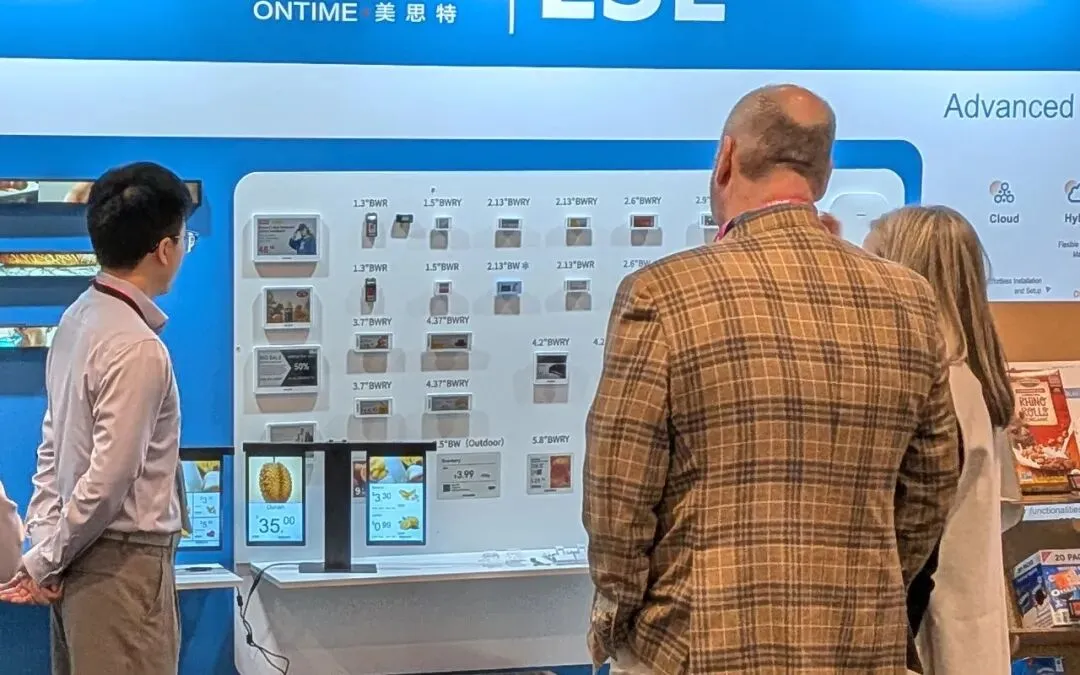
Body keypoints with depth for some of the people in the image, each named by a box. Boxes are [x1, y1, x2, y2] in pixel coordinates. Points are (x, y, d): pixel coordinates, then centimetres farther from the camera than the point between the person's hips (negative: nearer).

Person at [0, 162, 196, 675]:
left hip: (81, 560, 9)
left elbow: (53, 446, 11)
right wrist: (46, 562, -9)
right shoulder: (137, 348, -19)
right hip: (124, 564, -9)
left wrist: (45, 547, 9)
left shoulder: (77, 320, 8)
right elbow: (109, 478, -20)